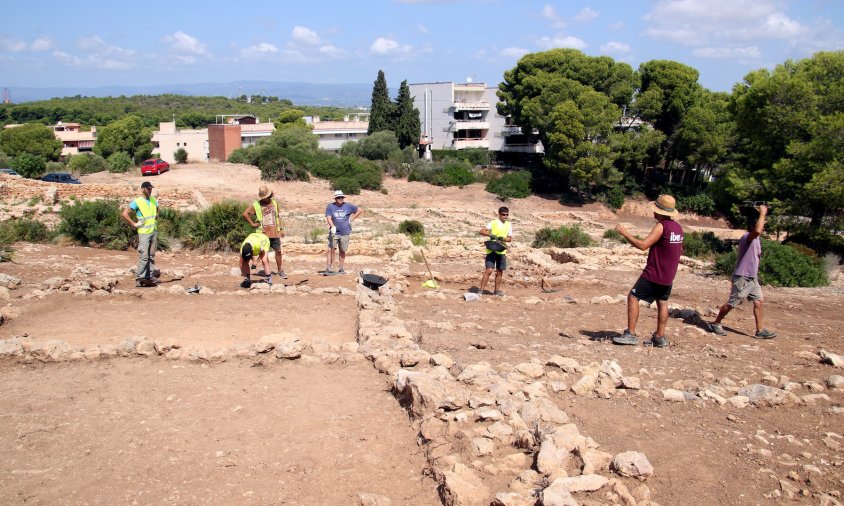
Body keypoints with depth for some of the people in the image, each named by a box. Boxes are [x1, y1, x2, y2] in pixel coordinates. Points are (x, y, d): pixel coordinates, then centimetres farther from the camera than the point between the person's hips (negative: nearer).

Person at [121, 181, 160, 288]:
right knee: (144, 256, -11)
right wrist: (134, 224, -12)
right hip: (144, 232, -7)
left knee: (151, 256, 8)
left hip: (154, 231, 7)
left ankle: (150, 277, 12)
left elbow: (157, 210, 34)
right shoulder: (137, 202, -8)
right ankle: (139, 279, -9)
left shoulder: (154, 200, 12)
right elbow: (124, 214, -13)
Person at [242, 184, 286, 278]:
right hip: (263, 234, -2)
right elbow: (245, 214, -3)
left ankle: (280, 270, 13)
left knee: (278, 251, 1)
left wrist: (281, 229, 12)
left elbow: (278, 216, 15)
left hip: (274, 233, 2)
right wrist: (252, 223, -6)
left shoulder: (274, 203, 10)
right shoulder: (256, 205, 0)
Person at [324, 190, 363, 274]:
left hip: (345, 232, 1)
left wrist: (351, 219, 6)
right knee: (331, 249, -10)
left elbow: (360, 210, 12)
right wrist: (333, 227, -26)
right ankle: (330, 268, -8)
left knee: (342, 251, 7)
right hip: (334, 232, -1)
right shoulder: (330, 206, 1)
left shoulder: (348, 206, 5)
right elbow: (328, 218, -9)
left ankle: (341, 268, 18)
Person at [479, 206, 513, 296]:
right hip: (491, 250, -4)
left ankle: (497, 290, 22)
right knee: (489, 270, -13)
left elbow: (510, 238, 7)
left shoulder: (509, 225, 8)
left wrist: (502, 238, -13)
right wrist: (491, 235, -25)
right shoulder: (493, 222, -5)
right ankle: (481, 290, -10)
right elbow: (482, 231, -10)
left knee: (500, 271, 10)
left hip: (502, 251, 5)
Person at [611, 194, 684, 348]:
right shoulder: (678, 228, 8)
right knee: (662, 303, 14)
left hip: (653, 274, -8)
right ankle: (660, 337, 15)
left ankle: (630, 334, -4)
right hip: (668, 276, 8)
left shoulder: (661, 226, -18)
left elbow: (643, 245, -23)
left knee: (633, 298, -2)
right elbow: (680, 251, 19)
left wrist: (625, 234, -15)